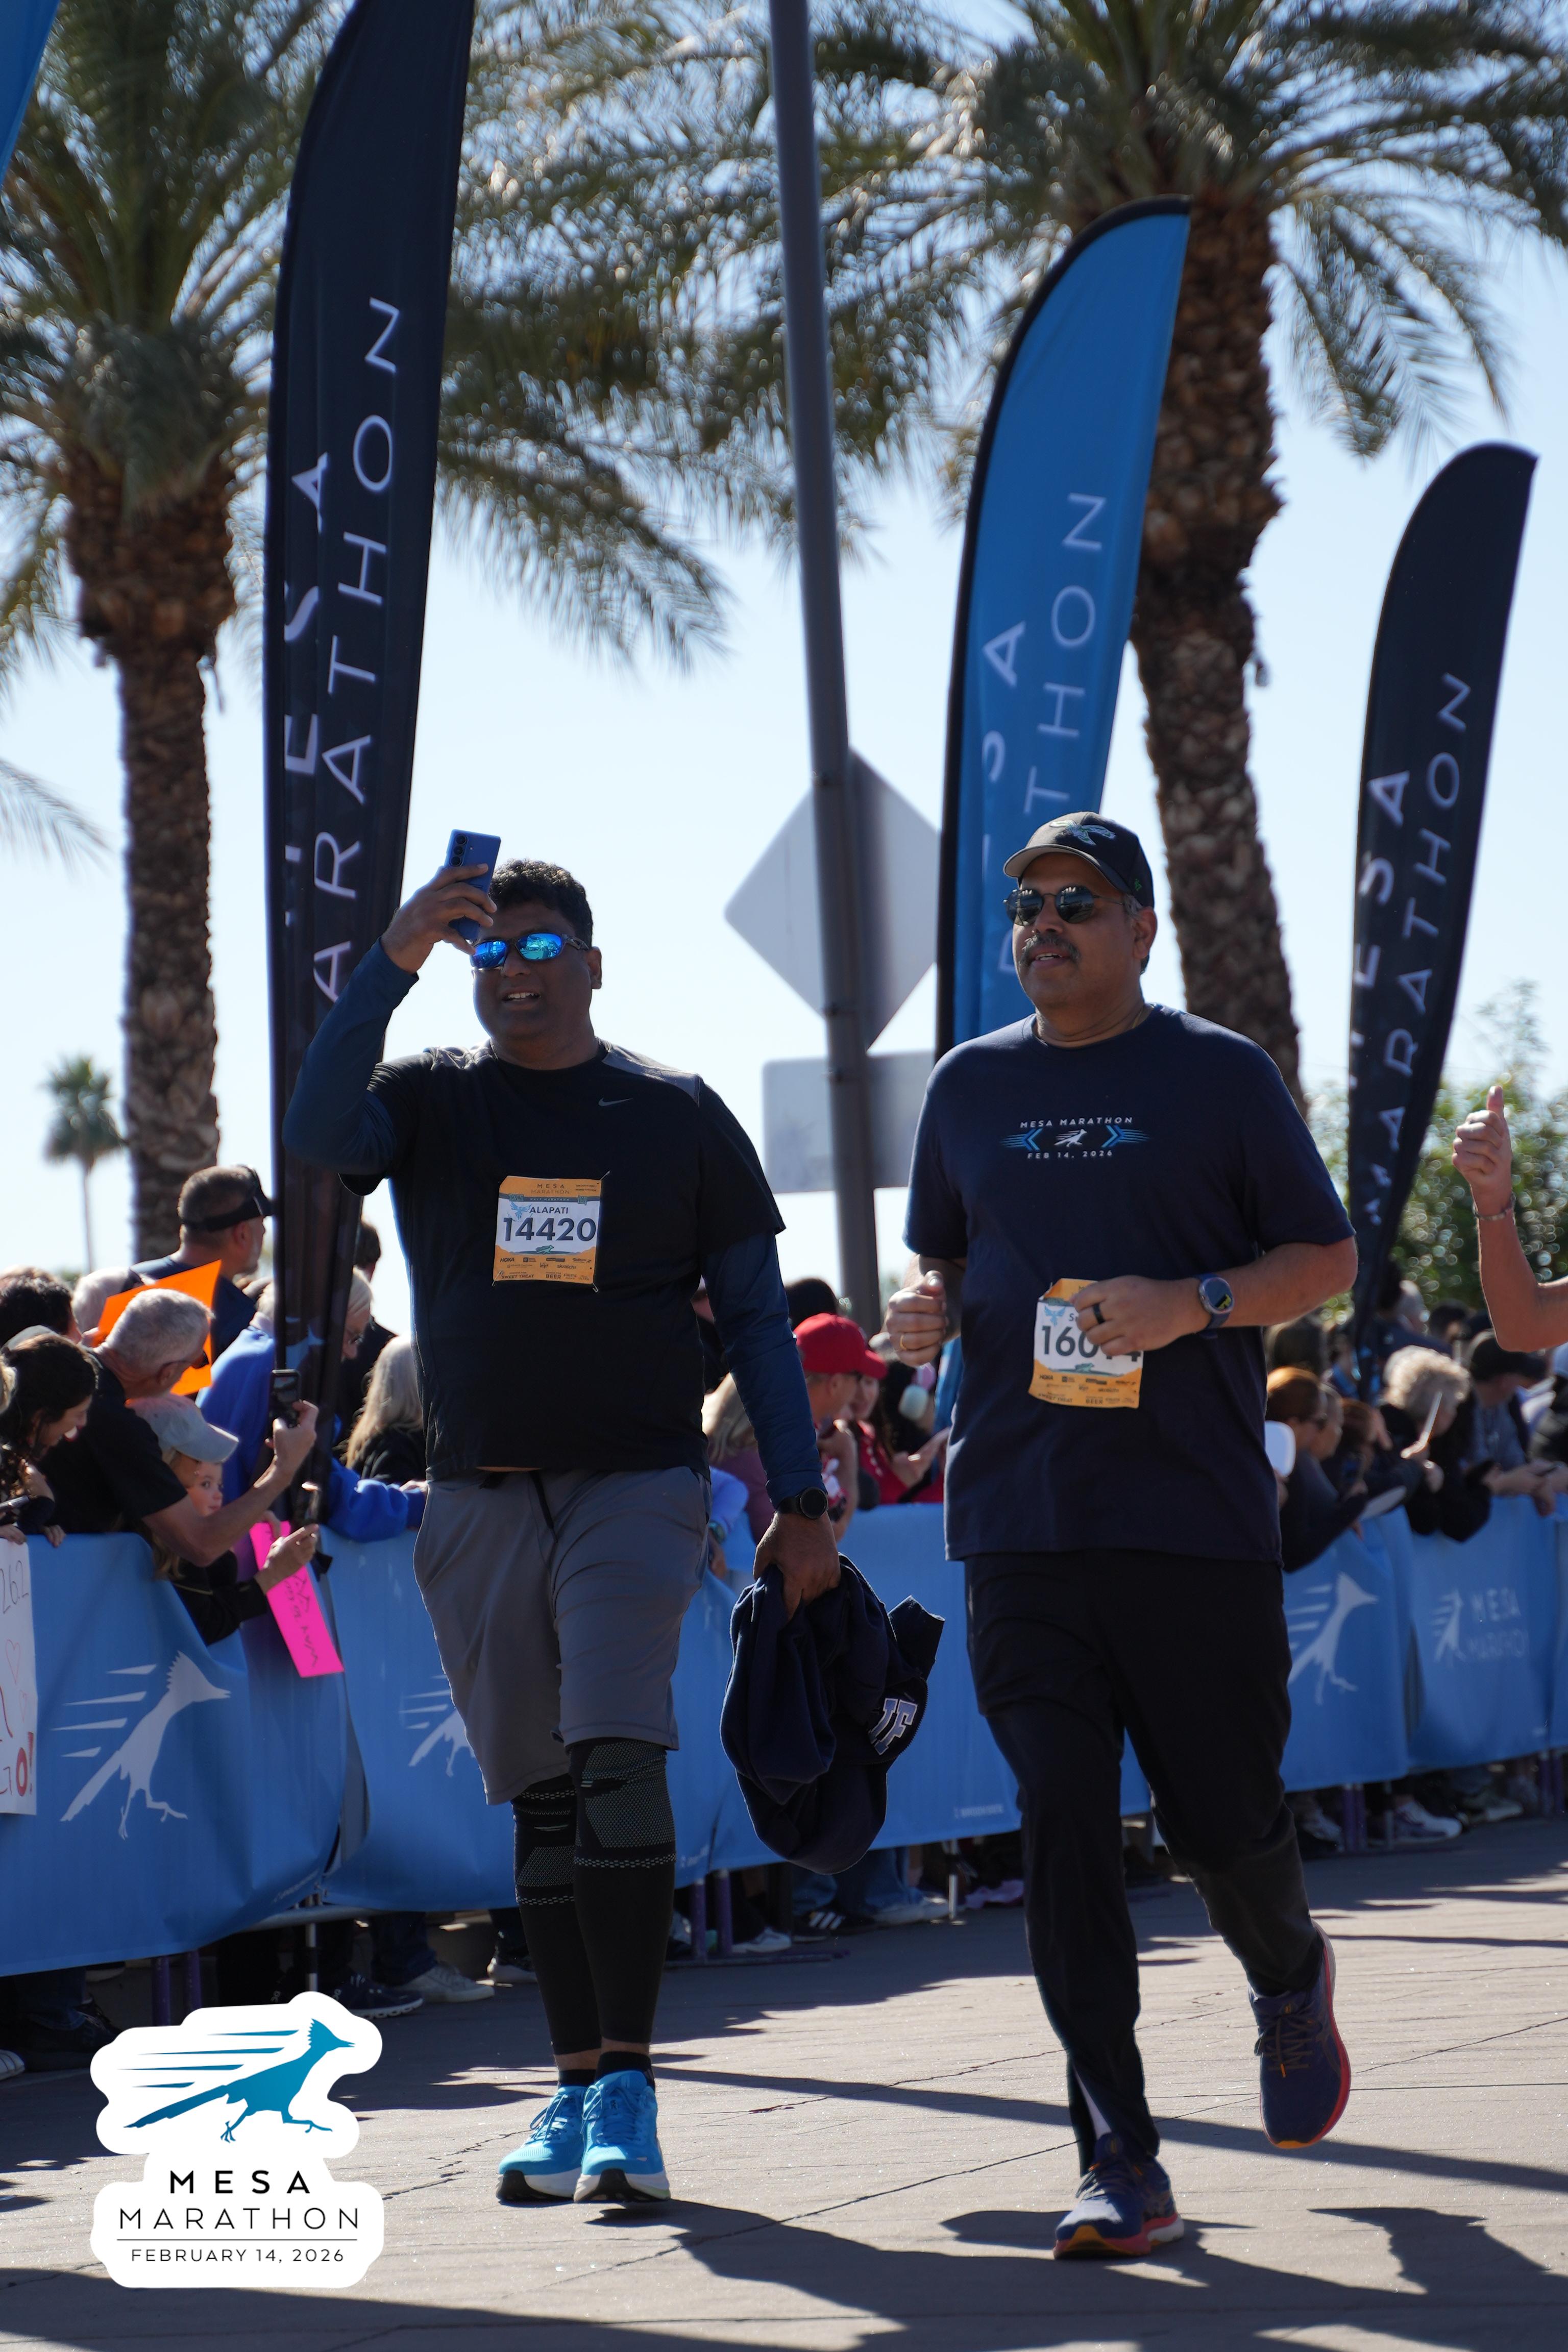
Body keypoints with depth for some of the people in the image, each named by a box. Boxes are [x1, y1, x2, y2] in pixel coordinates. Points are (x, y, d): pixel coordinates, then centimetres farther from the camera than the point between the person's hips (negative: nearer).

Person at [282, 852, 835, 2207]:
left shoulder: (677, 1116, 6)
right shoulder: (429, 1102, 8)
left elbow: (754, 1311, 7)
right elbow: (318, 1132, -15)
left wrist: (801, 1501, 1)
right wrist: (394, 961, -21)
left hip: (637, 1484, -3)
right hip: (479, 1500, 3)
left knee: (619, 1764, -19)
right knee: (542, 1799, 8)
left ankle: (629, 2091, -19)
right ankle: (580, 2086, 16)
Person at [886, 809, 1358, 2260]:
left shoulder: (1220, 1076, 3)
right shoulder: (970, 1086, 13)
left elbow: (1328, 1257, 5)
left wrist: (1196, 1304, -13)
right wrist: (928, 1310, 0)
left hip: (1198, 1515, -2)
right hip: (1020, 1524, 2)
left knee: (1221, 1815, 2)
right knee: (1063, 1826, -6)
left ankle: (1291, 1981, 38)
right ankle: (1119, 2161, -4)